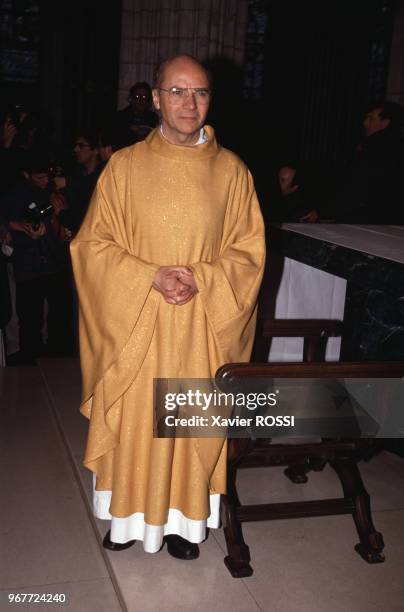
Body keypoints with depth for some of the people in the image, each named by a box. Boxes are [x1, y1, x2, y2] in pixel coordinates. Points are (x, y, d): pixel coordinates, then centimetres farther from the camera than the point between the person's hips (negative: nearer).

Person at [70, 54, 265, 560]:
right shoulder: (124, 166, -1)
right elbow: (91, 243, -2)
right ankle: (129, 514, 32)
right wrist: (151, 277, -15)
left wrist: (201, 278, -16)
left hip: (203, 326, 0)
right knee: (132, 419, 9)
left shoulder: (232, 171, 0)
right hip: (134, 324, 0)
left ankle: (183, 518, 30)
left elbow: (248, 251, 2)